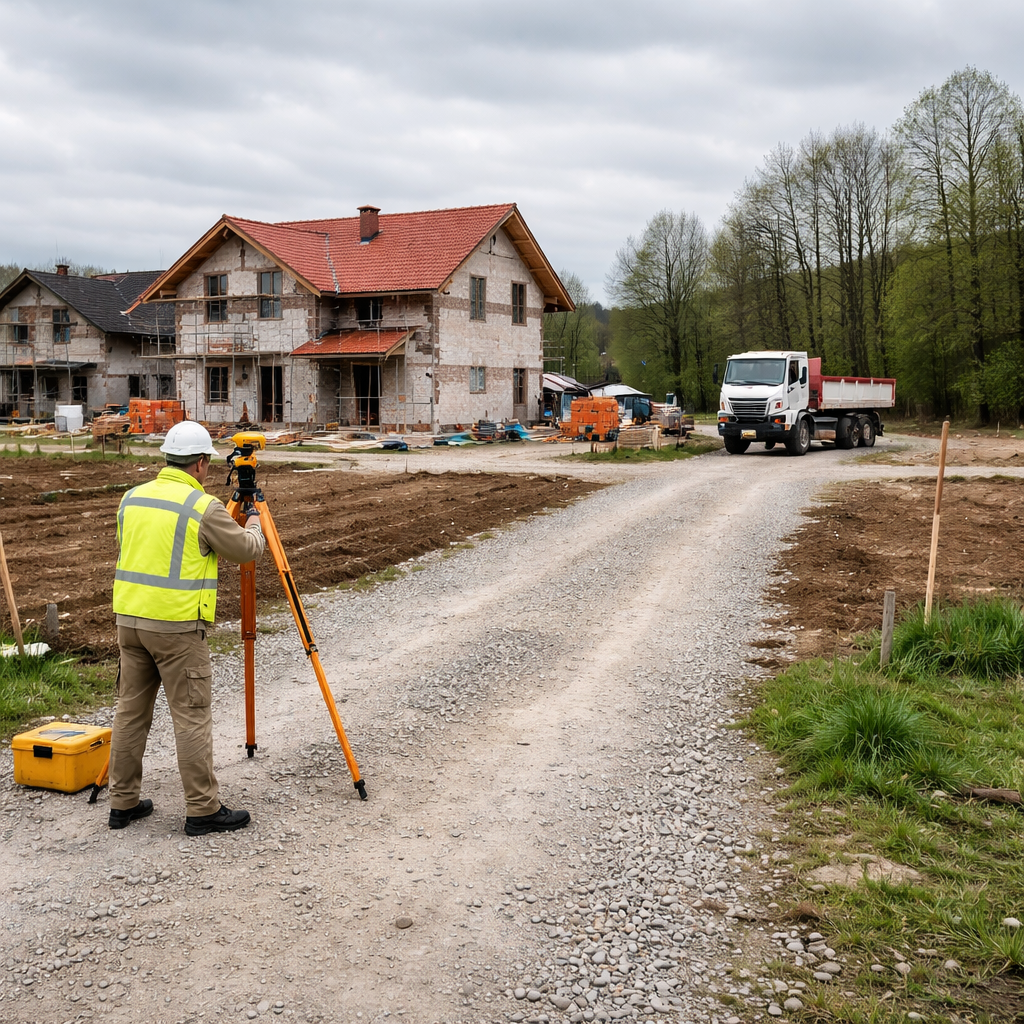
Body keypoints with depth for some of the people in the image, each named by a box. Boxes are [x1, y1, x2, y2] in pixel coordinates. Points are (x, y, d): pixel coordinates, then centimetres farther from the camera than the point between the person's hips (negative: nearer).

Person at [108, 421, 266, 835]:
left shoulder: (131, 498, 8)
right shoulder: (204, 507, -12)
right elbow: (249, 550, -2)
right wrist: (254, 523, 20)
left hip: (129, 618, 7)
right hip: (177, 626, -7)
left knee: (131, 709, 13)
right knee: (192, 717, 0)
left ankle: (123, 802, 21)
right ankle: (203, 809, 5)